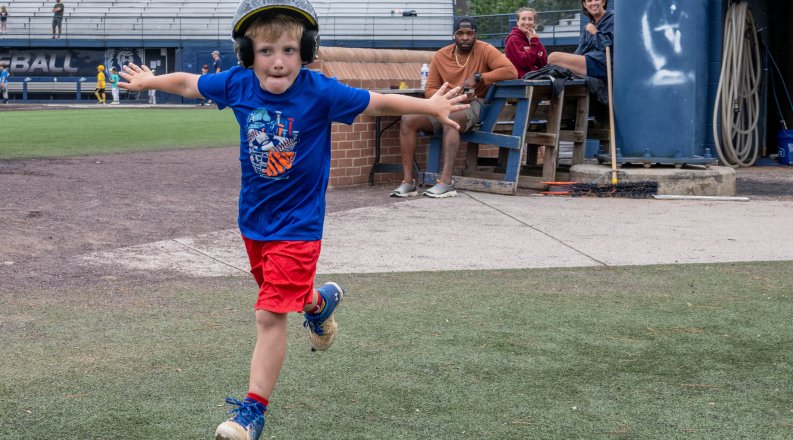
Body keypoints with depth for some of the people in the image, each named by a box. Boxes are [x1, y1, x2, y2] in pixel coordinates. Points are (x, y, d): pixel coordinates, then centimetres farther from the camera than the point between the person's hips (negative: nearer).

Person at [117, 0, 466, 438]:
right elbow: (190, 83, 10)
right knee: (283, 291, 25)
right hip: (253, 219, 5)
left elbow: (377, 102, -13)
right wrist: (147, 81, 24)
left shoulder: (319, 91, -19)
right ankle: (319, 300, 58)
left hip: (296, 225, -5)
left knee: (270, 315, -8)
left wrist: (429, 106, -21)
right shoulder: (238, 84, -8)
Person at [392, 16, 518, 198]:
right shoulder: (440, 56, 6)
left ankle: (446, 183, -44)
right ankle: (408, 182, -22)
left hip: (473, 104, -5)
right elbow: (430, 90, 6)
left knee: (450, 119, -39)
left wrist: (478, 77, -19)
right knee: (407, 120, -18)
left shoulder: (484, 50, -5)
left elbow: (511, 71, -16)